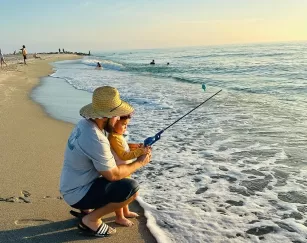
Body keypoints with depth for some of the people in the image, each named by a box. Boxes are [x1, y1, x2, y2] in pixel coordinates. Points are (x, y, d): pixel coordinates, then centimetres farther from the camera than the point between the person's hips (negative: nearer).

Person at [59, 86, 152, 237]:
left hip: (73, 187, 10)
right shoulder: (95, 139, -30)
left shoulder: (85, 123, -1)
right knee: (131, 188, -20)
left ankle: (87, 208, 19)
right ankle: (91, 220, -4)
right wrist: (139, 163, -9)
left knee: (121, 177, 22)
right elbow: (112, 175, -23)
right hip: (78, 195, -9)